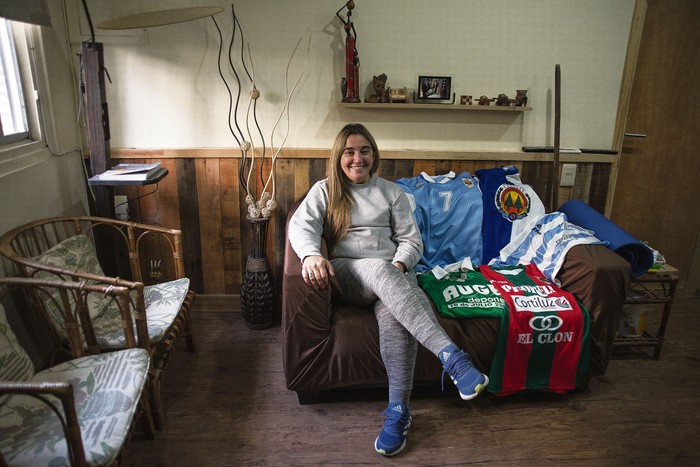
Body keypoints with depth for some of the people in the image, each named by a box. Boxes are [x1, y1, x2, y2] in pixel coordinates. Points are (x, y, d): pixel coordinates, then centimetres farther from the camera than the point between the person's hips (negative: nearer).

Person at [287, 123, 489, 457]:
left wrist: (399, 266, -12)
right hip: (346, 275, -1)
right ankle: (451, 355, -49)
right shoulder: (324, 190, 15)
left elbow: (411, 240, 11)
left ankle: (398, 411, -32)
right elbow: (301, 225, -5)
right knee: (378, 268, -39)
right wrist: (311, 254, -28)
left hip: (393, 274, 2)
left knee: (394, 313, -36)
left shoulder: (392, 192, 19)